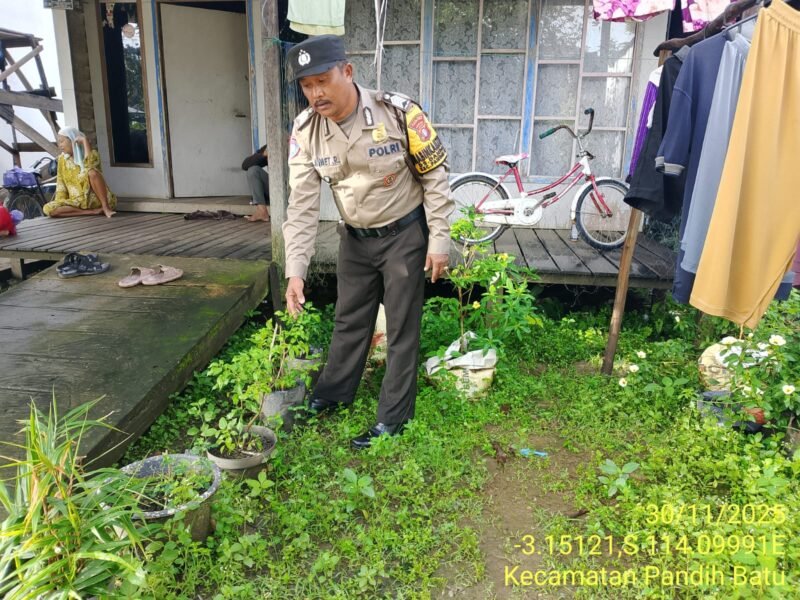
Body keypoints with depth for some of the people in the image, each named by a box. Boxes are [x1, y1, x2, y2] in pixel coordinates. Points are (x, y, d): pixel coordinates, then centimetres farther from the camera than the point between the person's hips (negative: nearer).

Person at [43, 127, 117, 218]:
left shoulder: (91, 154, -1)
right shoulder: (62, 159, 13)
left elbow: (90, 165, -26)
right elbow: (61, 185, 11)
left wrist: (85, 140, -17)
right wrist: (60, 204, -3)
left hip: (95, 198, -5)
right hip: (78, 201, 5)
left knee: (92, 172, -32)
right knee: (48, 209, -22)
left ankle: (106, 208, -26)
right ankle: (93, 211, -23)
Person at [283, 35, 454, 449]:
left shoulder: (398, 113, -22)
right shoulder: (306, 131, -11)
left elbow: (435, 178, -12)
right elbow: (302, 205, -11)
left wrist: (439, 240, -13)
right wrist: (295, 270, -17)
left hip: (404, 233, -4)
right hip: (354, 237, 4)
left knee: (401, 327, 4)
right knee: (349, 320, 18)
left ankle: (393, 417, 19)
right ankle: (334, 392, 39)